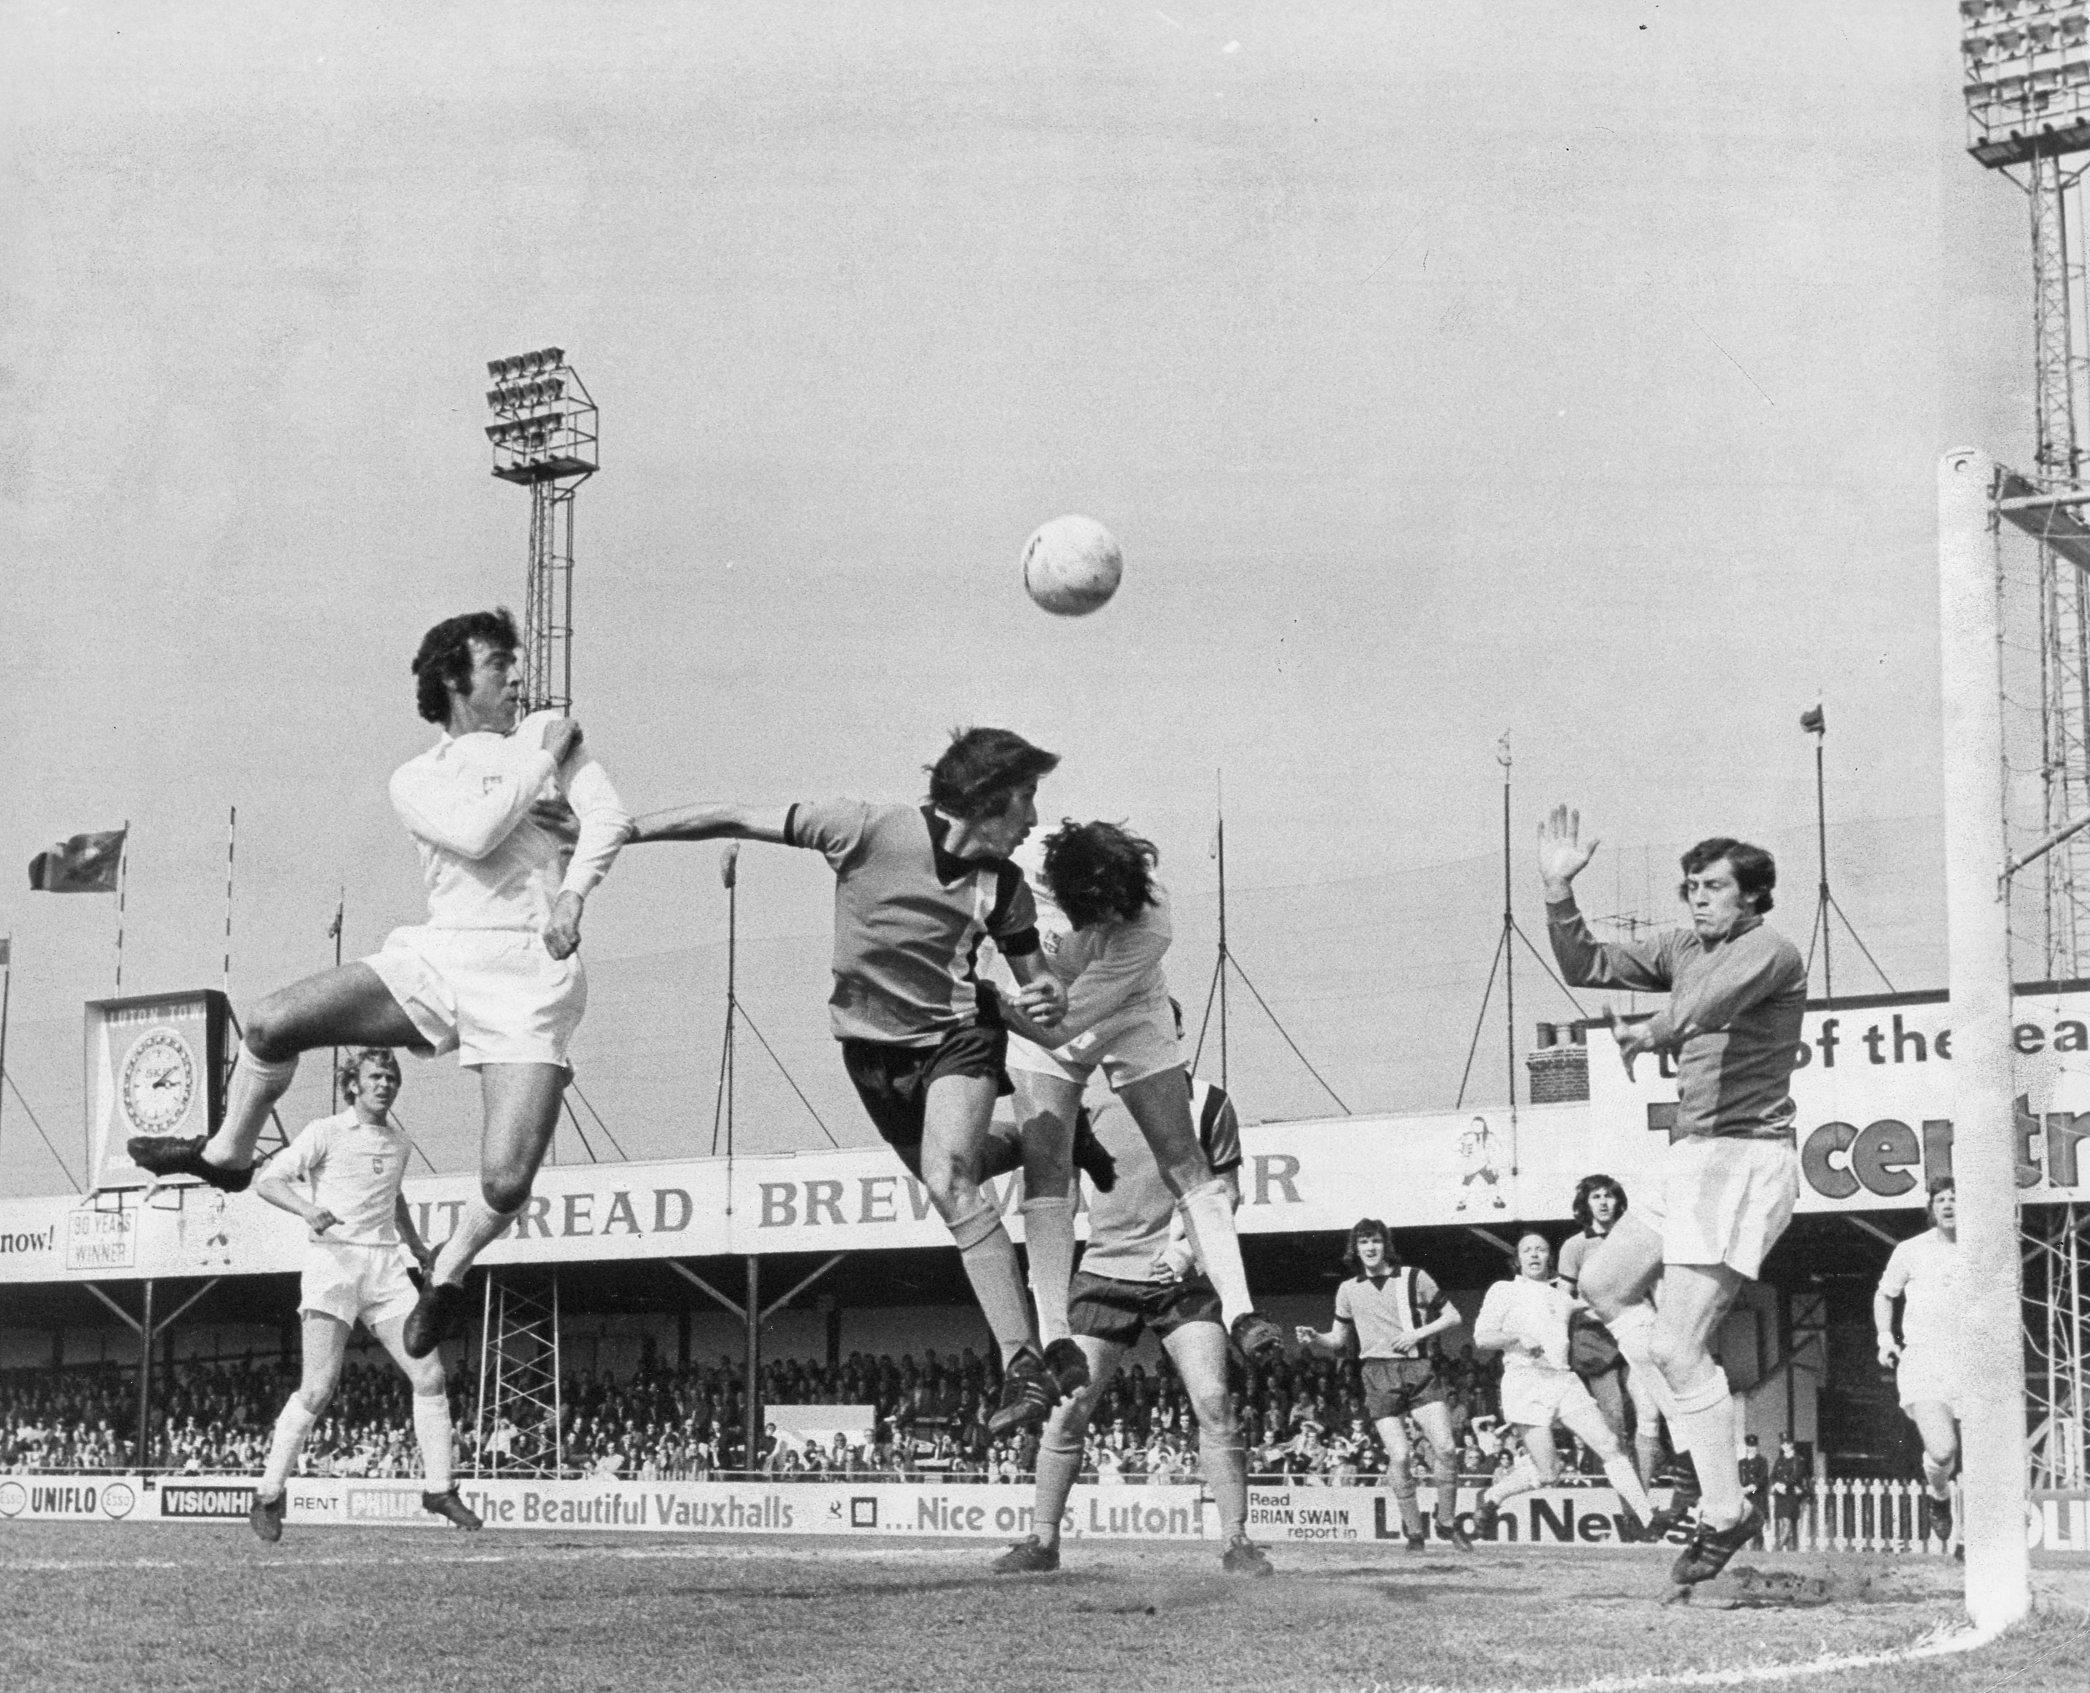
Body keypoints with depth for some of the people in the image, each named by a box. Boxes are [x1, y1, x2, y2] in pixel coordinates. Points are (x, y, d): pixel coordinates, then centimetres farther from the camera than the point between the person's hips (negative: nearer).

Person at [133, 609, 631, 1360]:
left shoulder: (547, 733, 15)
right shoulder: (416, 780, 12)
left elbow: (609, 816, 0)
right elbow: (475, 834, -9)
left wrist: (574, 891, -16)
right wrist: (543, 763, -1)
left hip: (533, 970, -2)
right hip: (439, 955, 2)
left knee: (506, 1183, -16)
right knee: (272, 1022, -14)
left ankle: (450, 1268, 19)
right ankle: (230, 1152, 17)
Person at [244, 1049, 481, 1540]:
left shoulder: (400, 1143, 17)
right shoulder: (327, 1133, -1)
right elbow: (266, 1180, -7)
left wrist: (415, 1242, 29)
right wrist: (308, 1209, -23)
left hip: (386, 1266, 5)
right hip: (333, 1261, -5)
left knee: (430, 1376, -4)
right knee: (318, 1389, -12)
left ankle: (438, 1487, 7)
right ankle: (268, 1496, -1)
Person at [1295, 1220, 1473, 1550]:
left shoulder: (1414, 1278, 7)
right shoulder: (1349, 1290, 13)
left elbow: (1453, 1316, 9)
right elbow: (1338, 1339, 21)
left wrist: (1419, 1333, -6)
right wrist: (1314, 1340, 0)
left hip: (1420, 1370, -1)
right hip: (1380, 1374, 1)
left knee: (1445, 1446, -14)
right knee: (1400, 1455, -12)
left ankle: (1447, 1522, 3)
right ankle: (1413, 1530, 4)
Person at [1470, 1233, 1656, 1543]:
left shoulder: (1561, 1297, 24)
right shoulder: (1504, 1290, 10)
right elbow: (1482, 1337, 1)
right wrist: (1518, 1336, -16)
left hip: (1565, 1379, 5)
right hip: (1526, 1380, -5)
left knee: (1610, 1445, -11)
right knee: (1547, 1473, -13)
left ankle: (1649, 1520, -12)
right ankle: (1491, 1498, 11)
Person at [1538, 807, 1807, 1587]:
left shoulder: (1769, 951, -13)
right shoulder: (1683, 949, 12)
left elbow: (1716, 998, -33)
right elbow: (1584, 966, 14)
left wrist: (1651, 1032, -46)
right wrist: (1558, 892, 1)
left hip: (1747, 1158, -10)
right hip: (1691, 1157, 10)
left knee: (1679, 1345, -13)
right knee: (1604, 1282, 21)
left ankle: (1725, 1514, -4)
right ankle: (1697, 1428, 19)